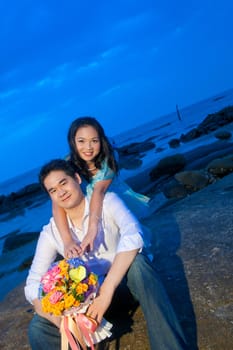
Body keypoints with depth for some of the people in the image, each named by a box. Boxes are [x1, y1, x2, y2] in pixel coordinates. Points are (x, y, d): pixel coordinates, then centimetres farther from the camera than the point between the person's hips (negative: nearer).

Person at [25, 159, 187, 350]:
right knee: (38, 328, -19)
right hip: (89, 292, 3)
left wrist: (107, 291, -41)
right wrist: (58, 318, -28)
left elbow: (133, 237, -34)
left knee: (137, 262, -37)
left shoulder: (107, 201, -15)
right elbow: (33, 284, -9)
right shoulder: (51, 232, -7)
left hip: (125, 276, -2)